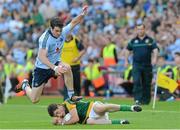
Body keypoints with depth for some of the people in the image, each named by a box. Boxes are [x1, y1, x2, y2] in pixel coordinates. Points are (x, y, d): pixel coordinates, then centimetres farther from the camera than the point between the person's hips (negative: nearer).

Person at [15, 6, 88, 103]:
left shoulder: (62, 32, -10)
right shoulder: (45, 38, -29)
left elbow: (73, 22, 1)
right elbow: (42, 57, -37)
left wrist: (82, 14, -20)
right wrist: (54, 68, -48)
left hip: (55, 63, 5)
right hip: (42, 67, -5)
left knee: (67, 68, -31)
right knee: (34, 99, 0)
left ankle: (71, 96, -20)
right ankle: (25, 86, 35)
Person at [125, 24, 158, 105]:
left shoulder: (150, 40, 4)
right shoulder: (133, 41, 9)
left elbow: (155, 49, -4)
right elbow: (128, 50, 22)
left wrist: (155, 58, -21)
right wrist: (126, 60, 18)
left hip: (147, 65, 0)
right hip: (136, 65, 0)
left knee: (147, 84, 5)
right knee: (137, 82, -14)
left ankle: (146, 100, 17)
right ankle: (138, 99, -16)